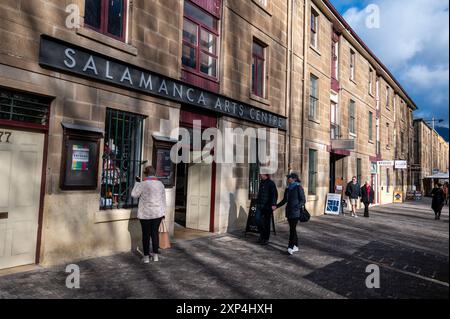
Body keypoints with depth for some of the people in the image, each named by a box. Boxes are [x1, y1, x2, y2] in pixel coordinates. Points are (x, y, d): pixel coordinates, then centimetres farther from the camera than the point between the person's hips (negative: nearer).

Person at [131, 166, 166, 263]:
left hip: (145, 214, -3)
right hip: (158, 213, 4)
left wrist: (137, 182, 6)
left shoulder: (143, 184, -12)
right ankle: (155, 255, 17)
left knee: (146, 234, 6)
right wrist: (163, 212, 14)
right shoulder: (160, 183, 2)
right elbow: (163, 199, 6)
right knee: (155, 232, 12)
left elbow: (134, 195, -1)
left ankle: (146, 256, 13)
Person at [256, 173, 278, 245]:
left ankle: (266, 239, 11)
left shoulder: (271, 183, -10)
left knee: (266, 223, 2)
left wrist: (273, 204, -23)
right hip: (260, 206, 7)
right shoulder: (261, 183, 13)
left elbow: (274, 194, -15)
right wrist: (257, 203, 19)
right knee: (260, 222, 7)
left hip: (267, 207, -6)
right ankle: (261, 237, 21)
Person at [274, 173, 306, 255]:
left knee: (292, 228, -11)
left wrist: (297, 207, -23)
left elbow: (303, 200, -9)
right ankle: (296, 246, 20)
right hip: (289, 211, 7)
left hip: (295, 212, -7)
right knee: (292, 228, 11)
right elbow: (284, 200, 21)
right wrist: (276, 206, 14)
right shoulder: (288, 188, 13)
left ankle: (290, 247, -10)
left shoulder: (298, 188, -7)